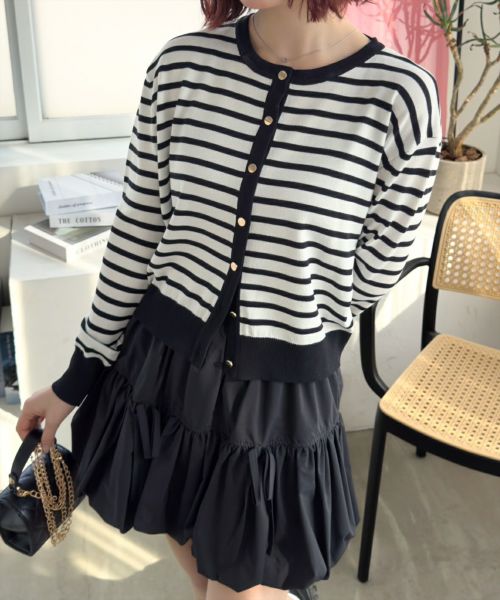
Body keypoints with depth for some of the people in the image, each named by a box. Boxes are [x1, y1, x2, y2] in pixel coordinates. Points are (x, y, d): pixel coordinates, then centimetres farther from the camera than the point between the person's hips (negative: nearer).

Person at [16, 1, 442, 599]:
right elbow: (135, 236, 1)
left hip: (281, 405, -3)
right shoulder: (182, 64, -7)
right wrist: (78, 377, 6)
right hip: (159, 375, 4)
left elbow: (372, 276, -5)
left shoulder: (401, 96, -16)